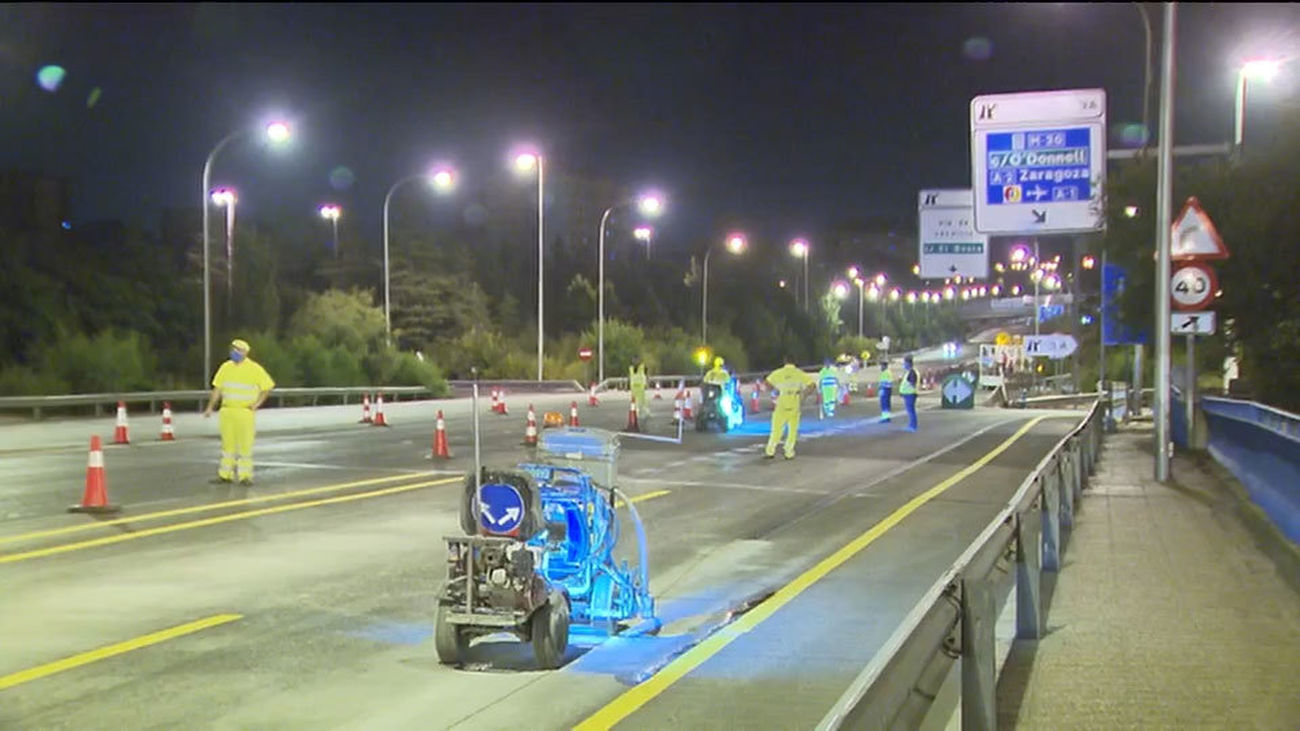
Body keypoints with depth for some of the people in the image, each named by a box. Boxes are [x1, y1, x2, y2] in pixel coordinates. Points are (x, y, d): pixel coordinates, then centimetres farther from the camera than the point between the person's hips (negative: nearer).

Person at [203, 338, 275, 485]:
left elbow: (268, 386, 2)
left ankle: (245, 476, 2)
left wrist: (257, 403, -5)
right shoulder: (226, 367, 6)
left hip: (245, 411, -4)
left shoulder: (254, 369, -4)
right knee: (227, 443, 8)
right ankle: (225, 475, 13)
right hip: (227, 411, 4)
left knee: (245, 444, -3)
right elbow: (217, 389, 10)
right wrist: (210, 407, 5)